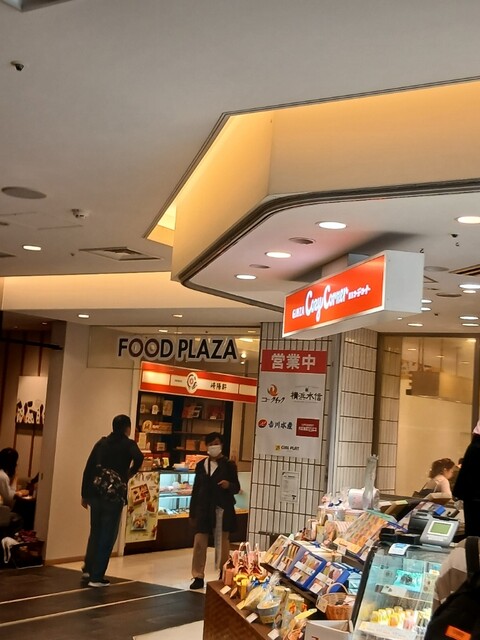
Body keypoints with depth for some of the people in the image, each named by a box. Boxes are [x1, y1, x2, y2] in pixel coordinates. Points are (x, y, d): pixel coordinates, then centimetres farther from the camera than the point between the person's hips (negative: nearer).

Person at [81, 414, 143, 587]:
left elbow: (88, 469, 9)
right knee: (107, 536, 3)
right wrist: (131, 472, -5)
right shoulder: (128, 444, -2)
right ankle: (96, 577, 3)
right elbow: (139, 458, -25)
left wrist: (85, 494, 14)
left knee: (95, 532, 21)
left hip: (95, 494, 5)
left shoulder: (101, 443, 11)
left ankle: (89, 569, 31)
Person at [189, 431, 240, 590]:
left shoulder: (229, 465, -1)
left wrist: (229, 485, -23)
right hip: (203, 509, 3)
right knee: (199, 543, 2)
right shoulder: (201, 465, 10)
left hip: (222, 509, -3)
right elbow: (196, 489, 12)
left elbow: (237, 487, 0)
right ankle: (198, 577, 11)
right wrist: (192, 512, 9)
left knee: (222, 544, 2)